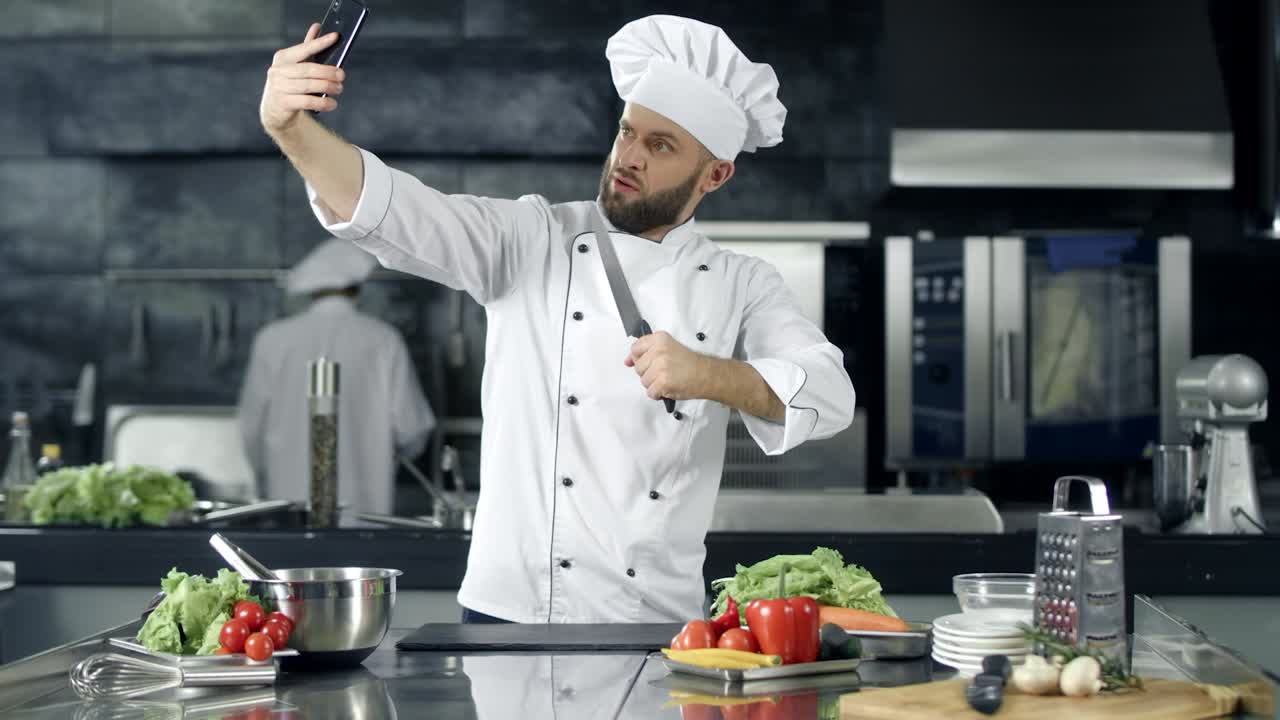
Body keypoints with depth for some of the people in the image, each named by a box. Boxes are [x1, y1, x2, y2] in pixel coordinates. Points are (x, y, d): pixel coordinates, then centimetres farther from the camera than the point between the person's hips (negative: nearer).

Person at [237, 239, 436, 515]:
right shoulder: (383, 340, -2)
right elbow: (411, 430, -1)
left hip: (293, 500, 1)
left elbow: (251, 429, 7)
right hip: (364, 504, -1)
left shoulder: (272, 340, 0)